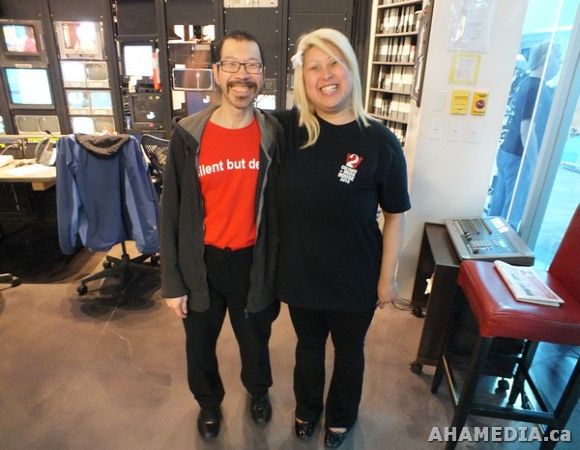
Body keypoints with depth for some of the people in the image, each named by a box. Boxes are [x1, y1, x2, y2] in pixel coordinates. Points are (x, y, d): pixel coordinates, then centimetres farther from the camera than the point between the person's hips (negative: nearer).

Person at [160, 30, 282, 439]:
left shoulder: (274, 135, -9)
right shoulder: (188, 136, -11)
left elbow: (280, 207, -2)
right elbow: (171, 213, -5)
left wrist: (277, 269, 1)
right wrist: (173, 282, -4)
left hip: (253, 260, 0)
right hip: (202, 263, 1)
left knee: (255, 338, 23)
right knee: (200, 344, 22)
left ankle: (259, 390, 56)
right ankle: (209, 401, 54)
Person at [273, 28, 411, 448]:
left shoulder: (379, 141, -15)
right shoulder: (287, 128, -9)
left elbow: (396, 215, -8)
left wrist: (388, 276, -5)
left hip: (355, 278, -1)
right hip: (300, 272, 2)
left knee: (349, 352, 23)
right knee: (308, 347, 25)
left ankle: (341, 416, 54)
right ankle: (307, 409, 56)